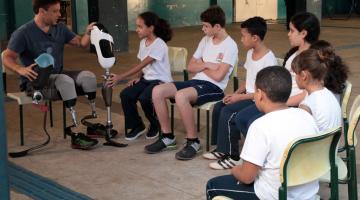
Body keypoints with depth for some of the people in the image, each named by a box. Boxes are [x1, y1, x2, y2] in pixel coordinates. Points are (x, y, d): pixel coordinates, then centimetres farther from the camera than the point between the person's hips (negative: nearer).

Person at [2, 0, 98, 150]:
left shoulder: (60, 28, 7)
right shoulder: (23, 33, -12)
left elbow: (81, 43, 10)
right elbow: (7, 58, -16)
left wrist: (88, 33, -13)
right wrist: (20, 69, -37)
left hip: (57, 76, 7)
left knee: (88, 76, -16)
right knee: (65, 81, -35)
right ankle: (76, 136, -36)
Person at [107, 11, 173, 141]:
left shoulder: (159, 45, -20)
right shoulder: (143, 42, 7)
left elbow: (141, 65, -28)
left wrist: (120, 77, -32)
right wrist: (138, 78, -6)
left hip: (161, 81, -8)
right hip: (146, 79, 8)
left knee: (144, 98, -32)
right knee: (125, 95, -14)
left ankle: (155, 125, -2)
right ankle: (137, 126, 5)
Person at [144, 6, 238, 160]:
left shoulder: (230, 46, -9)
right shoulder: (206, 40, 14)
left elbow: (218, 76, -17)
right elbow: (191, 67, 14)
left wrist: (201, 65, 0)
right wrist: (206, 65, -5)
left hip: (214, 88, -8)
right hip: (196, 81, 8)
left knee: (180, 95, -36)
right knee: (158, 91, -11)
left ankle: (193, 141, -20)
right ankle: (168, 137, 0)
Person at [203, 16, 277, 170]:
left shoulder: (268, 59, -21)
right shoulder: (250, 53, 7)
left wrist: (240, 97, -19)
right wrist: (235, 93, -1)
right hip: (248, 95, 9)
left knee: (227, 112, -22)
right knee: (218, 107, 0)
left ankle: (232, 156, -12)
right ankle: (222, 149, 11)